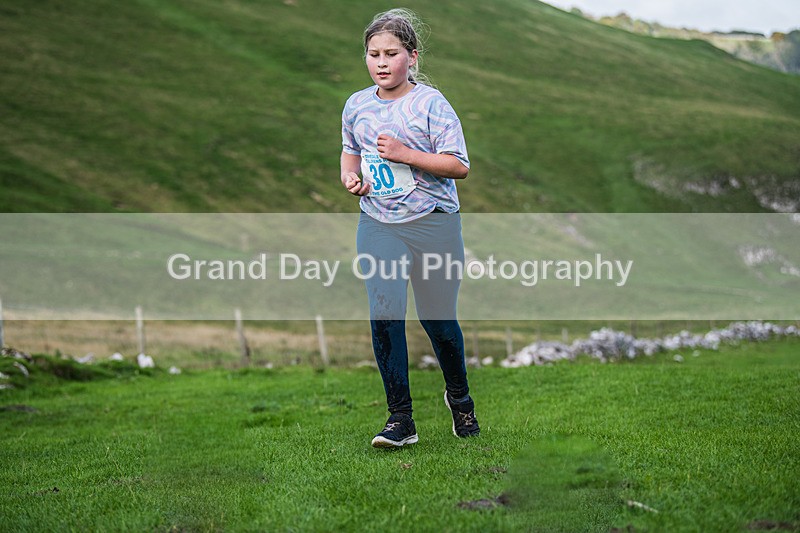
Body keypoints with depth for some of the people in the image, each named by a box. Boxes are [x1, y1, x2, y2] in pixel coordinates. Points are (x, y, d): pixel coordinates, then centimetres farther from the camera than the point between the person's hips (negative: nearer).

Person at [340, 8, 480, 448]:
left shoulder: (430, 103, -9)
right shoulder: (357, 106, 5)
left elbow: (459, 166, -12)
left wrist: (404, 153, -20)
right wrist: (349, 177, 1)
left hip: (432, 222, -3)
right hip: (378, 225, 3)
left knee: (437, 318, 7)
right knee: (384, 314, -11)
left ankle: (458, 396, 36)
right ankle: (400, 418, -3)